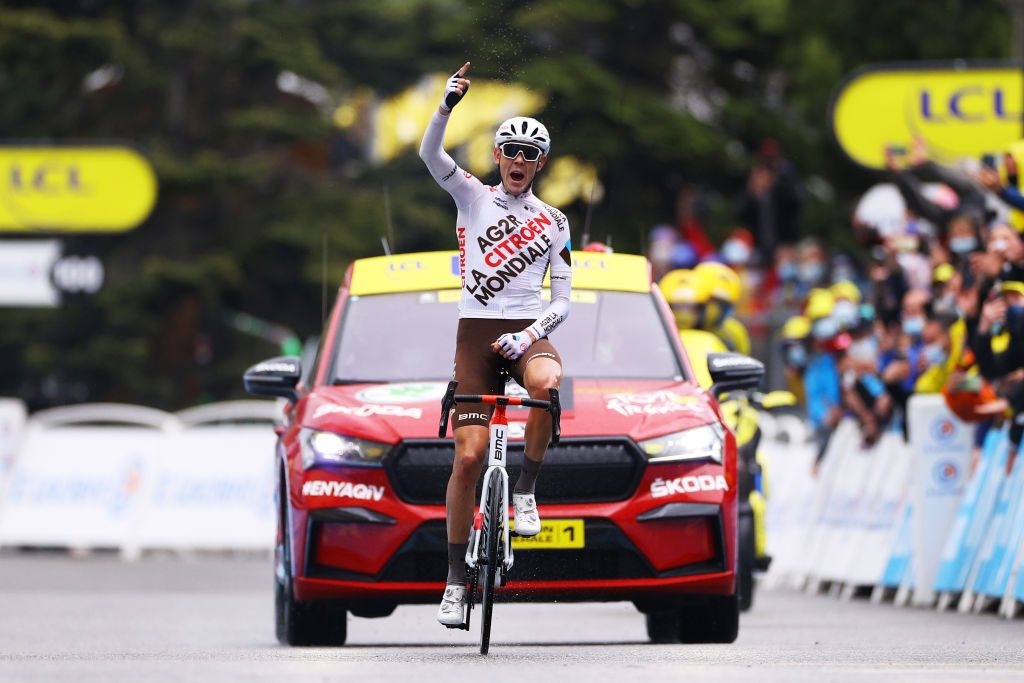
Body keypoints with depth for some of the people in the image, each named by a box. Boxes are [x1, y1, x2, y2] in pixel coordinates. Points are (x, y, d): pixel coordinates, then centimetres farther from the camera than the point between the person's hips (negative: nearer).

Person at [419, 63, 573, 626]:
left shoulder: (553, 223, 10)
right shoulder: (473, 197, 8)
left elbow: (563, 302, 6)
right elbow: (430, 154, -9)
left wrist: (529, 335, -13)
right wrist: (449, 103, -25)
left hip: (528, 334, 0)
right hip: (475, 332, 0)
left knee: (548, 384, -37)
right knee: (468, 457, -8)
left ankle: (526, 490, -16)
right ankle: (456, 579, 2)